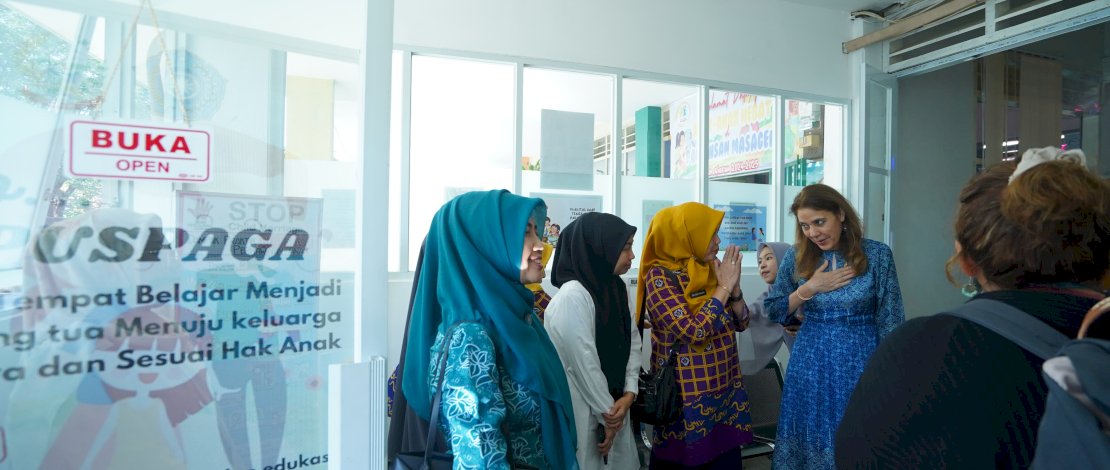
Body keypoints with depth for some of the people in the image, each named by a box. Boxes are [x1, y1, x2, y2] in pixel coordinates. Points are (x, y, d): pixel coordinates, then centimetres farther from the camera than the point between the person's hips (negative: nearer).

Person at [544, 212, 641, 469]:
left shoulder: (615, 288, 4)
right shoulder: (573, 296, -23)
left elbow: (632, 342, 6)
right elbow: (584, 364, -21)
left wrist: (629, 393, -5)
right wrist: (607, 414, -11)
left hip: (614, 405, 8)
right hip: (583, 413, -8)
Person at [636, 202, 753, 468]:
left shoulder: (710, 269, 5)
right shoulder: (660, 276, -15)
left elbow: (741, 323, 8)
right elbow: (695, 332, -23)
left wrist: (734, 287, -8)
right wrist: (724, 287, -16)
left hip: (725, 389, 6)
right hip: (687, 396, -6)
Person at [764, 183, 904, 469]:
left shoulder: (877, 255, -7)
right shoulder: (796, 257, -3)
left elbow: (889, 320, -3)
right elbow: (772, 311, 1)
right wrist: (809, 289, -12)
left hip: (860, 361, -2)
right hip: (810, 364, 2)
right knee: (810, 438, 12)